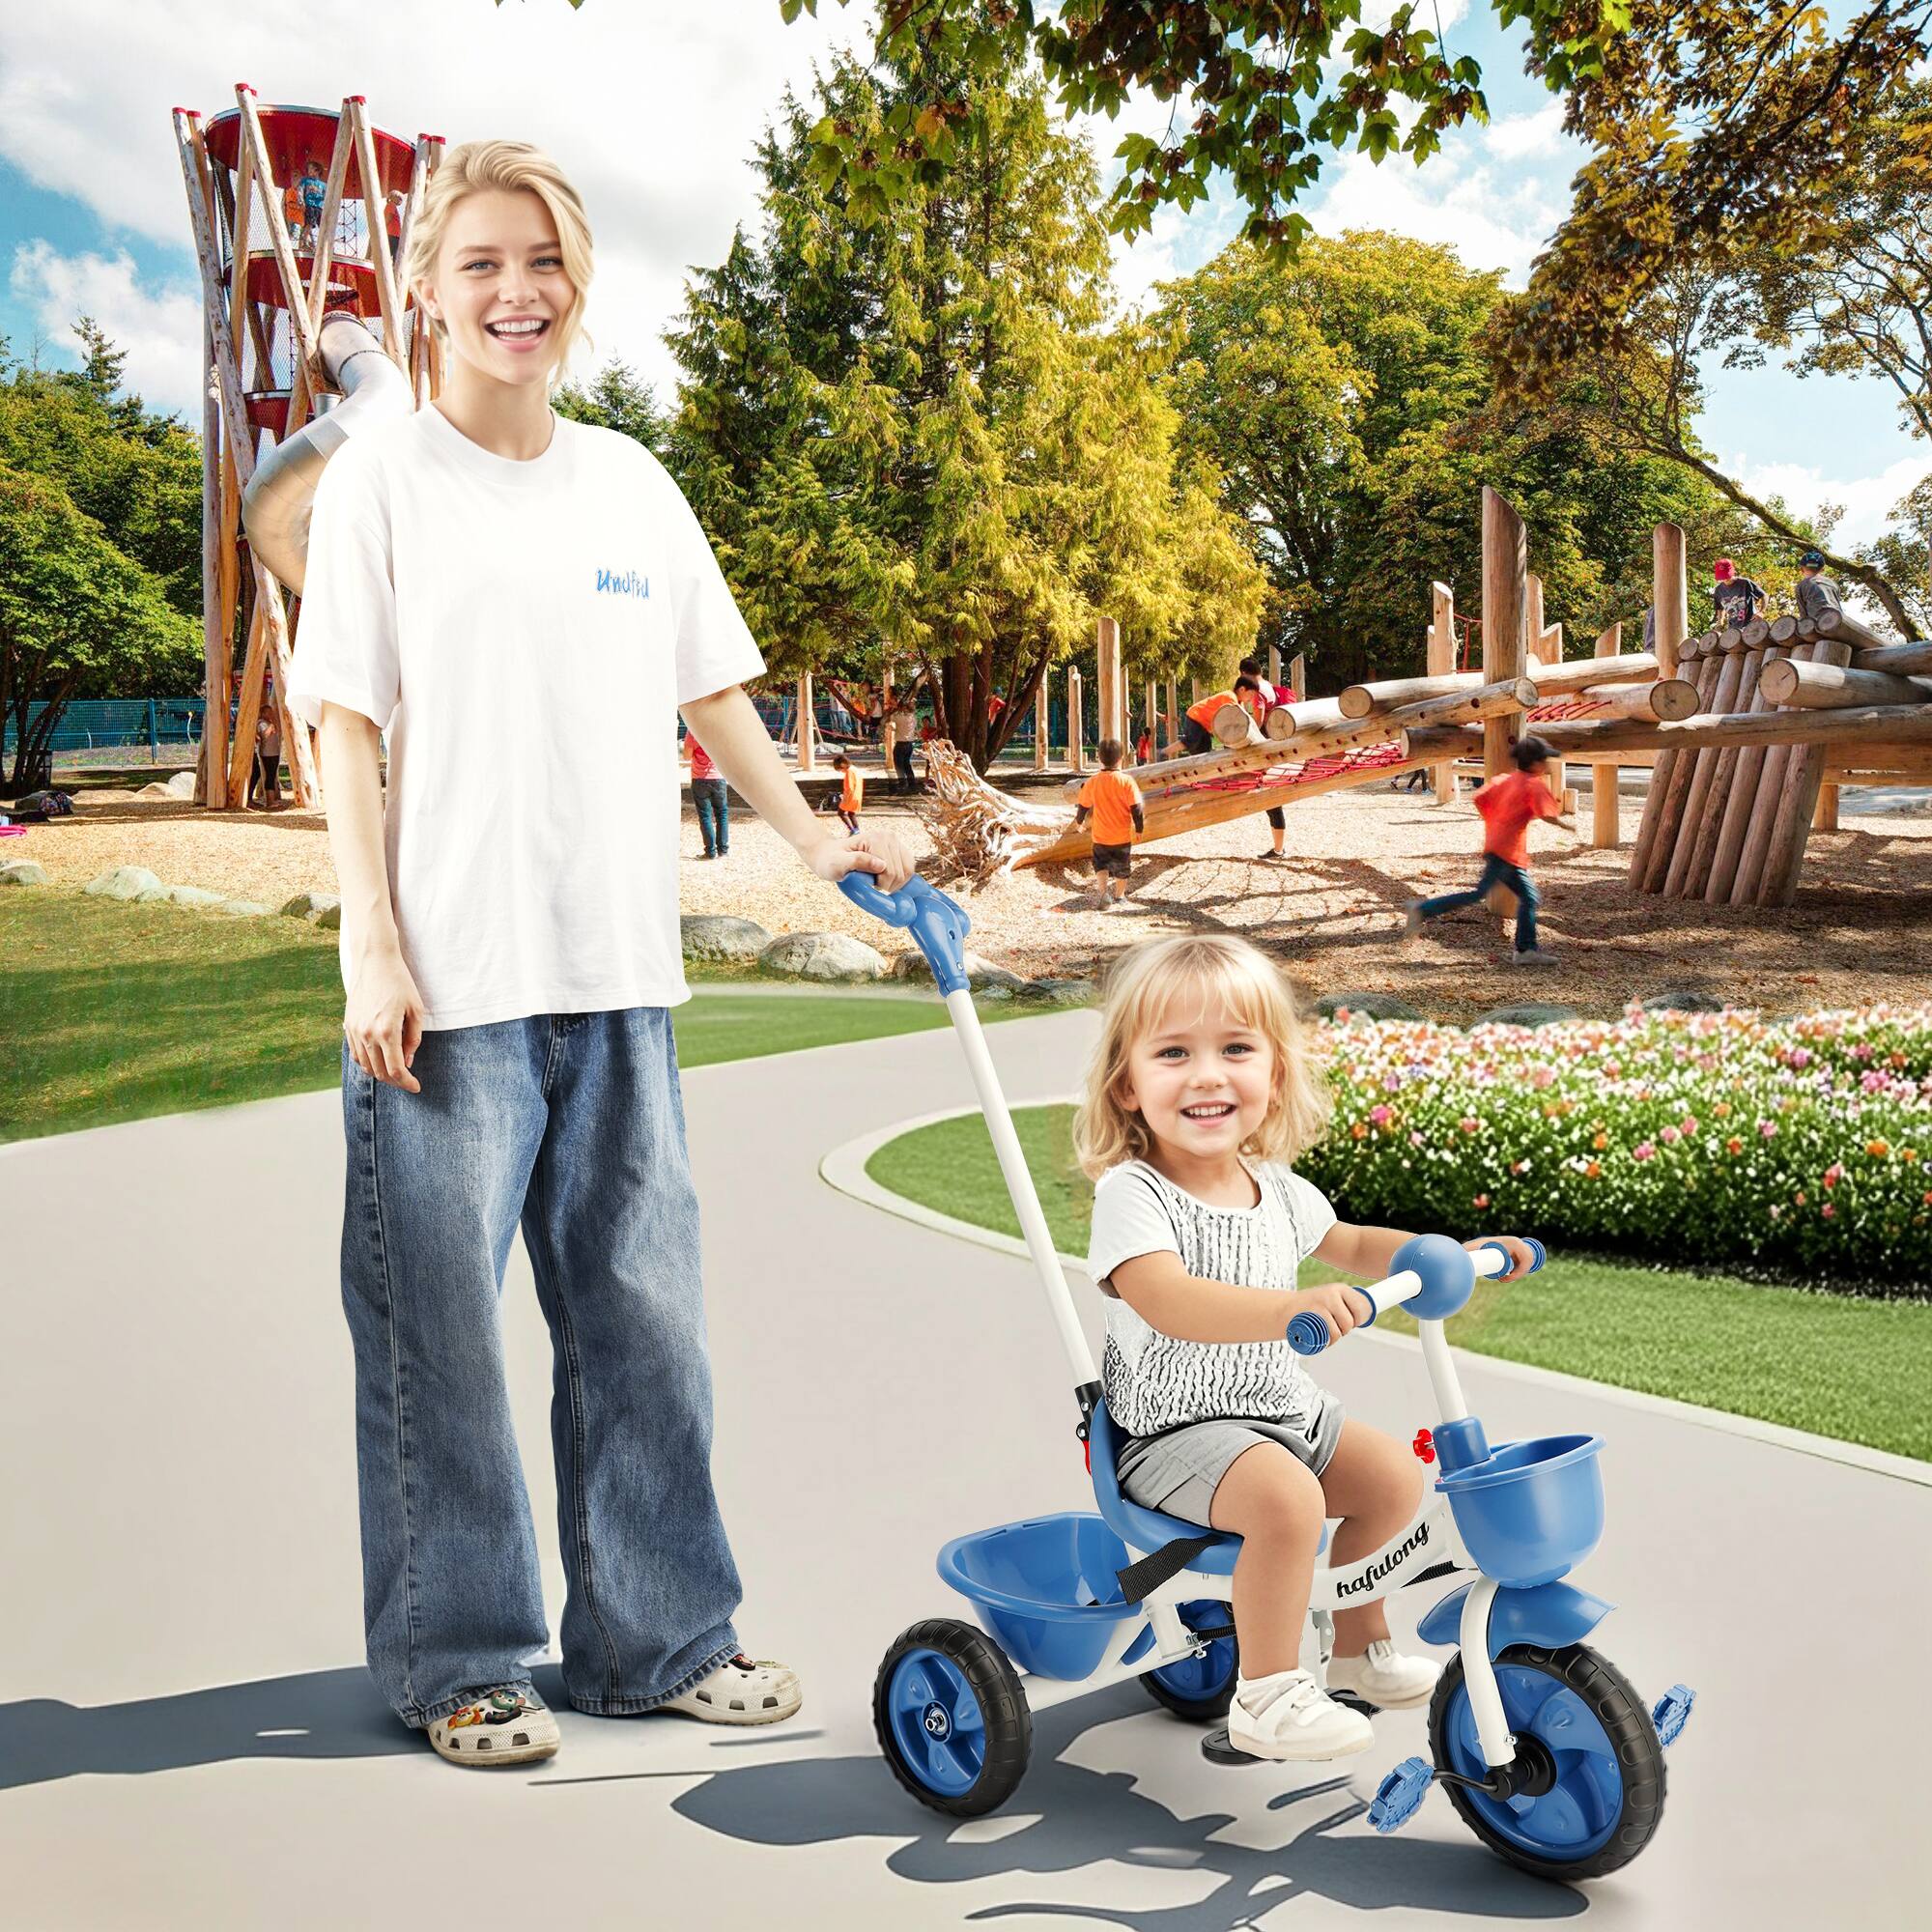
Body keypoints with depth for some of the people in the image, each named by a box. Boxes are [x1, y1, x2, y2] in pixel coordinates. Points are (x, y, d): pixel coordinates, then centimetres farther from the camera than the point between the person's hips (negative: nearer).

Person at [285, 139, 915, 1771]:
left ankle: (656, 1637, 24)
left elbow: (710, 690, 17)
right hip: (447, 979, -4)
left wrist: (814, 839, 5)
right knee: (440, 1330, 3)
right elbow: (348, 729, -3)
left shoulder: (630, 482, 13)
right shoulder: (384, 480, 1)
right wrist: (375, 949, -10)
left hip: (616, 968, 4)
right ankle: (459, 1660, 19)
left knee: (643, 1314, 9)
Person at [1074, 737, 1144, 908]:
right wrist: (1139, 828, 1)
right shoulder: (1126, 781, -15)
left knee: (1101, 863, 16)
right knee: (1122, 868, 18)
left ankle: (1104, 890, -6)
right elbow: (1136, 808, -14)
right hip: (1122, 836, -1)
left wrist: (1079, 821, 24)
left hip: (1100, 837, 1)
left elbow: (1083, 805, 5)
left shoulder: (1093, 781, -7)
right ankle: (1119, 896, 30)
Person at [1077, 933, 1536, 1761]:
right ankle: (1265, 1695, -13)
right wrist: (1293, 1307, -52)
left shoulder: (1277, 1189, 3)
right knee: (1285, 1496, -30)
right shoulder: (1131, 1196, -21)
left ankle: (1359, 1645, 28)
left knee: (1395, 1474, 6)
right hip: (1177, 1431, -8)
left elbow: (1349, 1245, 23)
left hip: (1284, 1410, 8)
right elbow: (1170, 1302, -38)